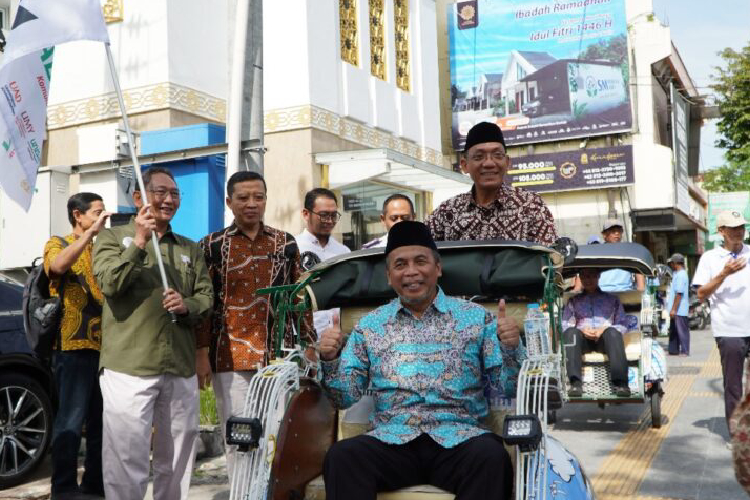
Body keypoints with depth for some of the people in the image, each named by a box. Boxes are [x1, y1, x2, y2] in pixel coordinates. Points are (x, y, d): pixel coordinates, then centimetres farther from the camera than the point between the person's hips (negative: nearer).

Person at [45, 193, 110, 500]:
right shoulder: (58, 245, 3)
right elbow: (58, 265, -21)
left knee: (102, 418, 10)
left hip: (106, 345, 6)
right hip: (75, 345, -6)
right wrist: (91, 232, -25)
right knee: (72, 419, -5)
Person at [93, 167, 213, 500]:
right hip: (129, 366, -4)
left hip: (181, 369, 4)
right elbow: (109, 284, -11)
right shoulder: (113, 238, 6)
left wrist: (188, 306, -10)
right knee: (127, 458, -5)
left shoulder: (190, 249, 17)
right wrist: (138, 242, -16)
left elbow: (207, 299, 11)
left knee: (177, 459, 12)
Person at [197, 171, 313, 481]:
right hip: (230, 357, -2)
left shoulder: (285, 244, 8)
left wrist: (308, 345, 5)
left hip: (279, 355, 2)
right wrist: (201, 353, -5)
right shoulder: (212, 246, 2)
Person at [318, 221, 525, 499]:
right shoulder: (369, 326, 15)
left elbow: (510, 387, 8)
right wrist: (330, 361, -6)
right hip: (392, 438, 1)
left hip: (458, 437, 0)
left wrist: (511, 348, -11)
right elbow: (344, 398, 12)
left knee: (491, 456, -33)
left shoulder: (475, 317, 11)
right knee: (342, 456, -29)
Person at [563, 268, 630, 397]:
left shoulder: (612, 299, 27)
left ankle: (620, 383, -48)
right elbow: (565, 325, 14)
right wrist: (582, 330, -8)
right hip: (583, 339, 1)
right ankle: (575, 382, -47)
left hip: (604, 339, 0)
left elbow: (623, 326, 15)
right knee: (571, 333, -35)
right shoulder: (574, 301, 28)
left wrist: (604, 329, -6)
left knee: (612, 333, -37)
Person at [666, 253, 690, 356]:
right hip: (676, 310, 10)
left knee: (682, 330, -3)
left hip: (679, 309, -10)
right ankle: (673, 350, 20)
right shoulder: (677, 274, 15)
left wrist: (673, 309, -22)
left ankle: (685, 351, 2)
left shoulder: (681, 275, -16)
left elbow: (679, 293, -21)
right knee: (673, 331, 14)